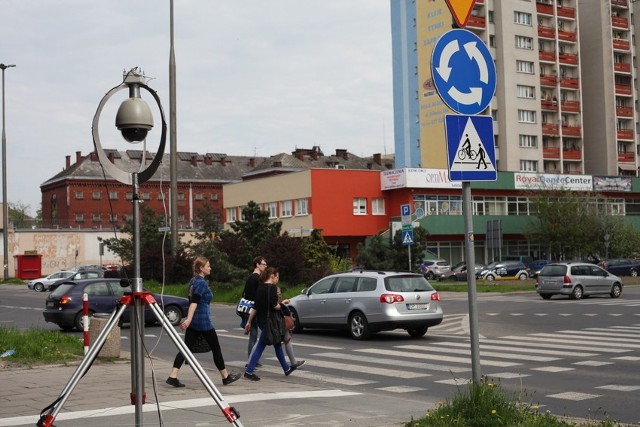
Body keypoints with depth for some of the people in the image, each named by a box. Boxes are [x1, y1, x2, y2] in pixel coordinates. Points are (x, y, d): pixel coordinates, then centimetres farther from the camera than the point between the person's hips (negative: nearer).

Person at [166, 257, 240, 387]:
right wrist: (189, 319, -32)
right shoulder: (202, 283, -14)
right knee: (216, 348, 5)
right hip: (203, 320, -8)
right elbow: (194, 302, -24)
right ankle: (226, 377, 17)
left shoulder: (193, 281, 12)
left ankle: (173, 376, -11)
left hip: (194, 322, 8)